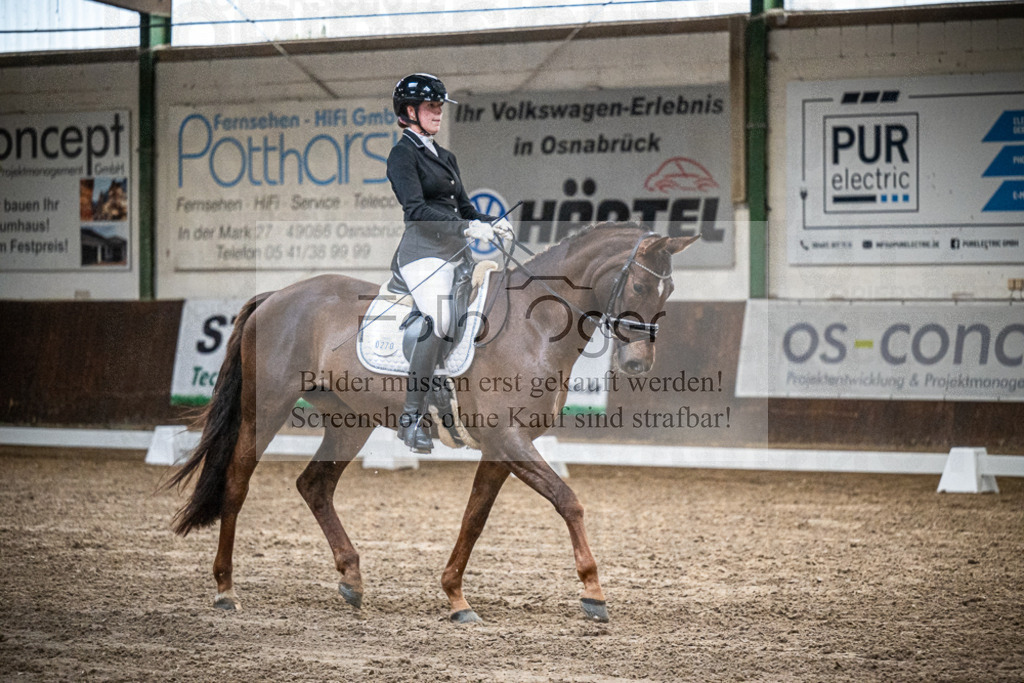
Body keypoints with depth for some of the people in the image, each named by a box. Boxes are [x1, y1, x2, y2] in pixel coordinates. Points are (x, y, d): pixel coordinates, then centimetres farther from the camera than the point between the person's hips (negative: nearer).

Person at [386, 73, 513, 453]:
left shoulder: (444, 157, 24)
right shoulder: (402, 154, -2)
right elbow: (416, 210, -14)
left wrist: (492, 223, 4)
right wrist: (468, 228, -23)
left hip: (456, 251, 9)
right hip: (424, 252, -9)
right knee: (438, 323, -27)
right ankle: (411, 419, -26)